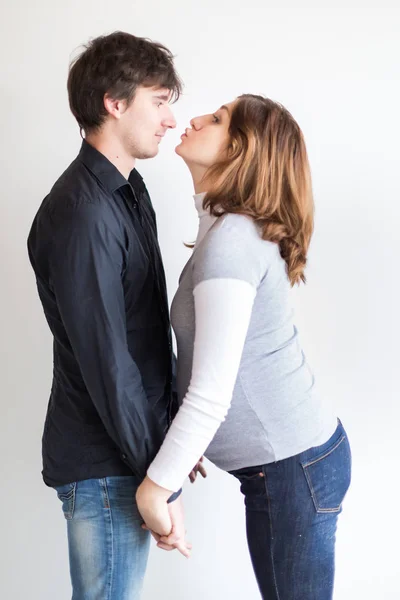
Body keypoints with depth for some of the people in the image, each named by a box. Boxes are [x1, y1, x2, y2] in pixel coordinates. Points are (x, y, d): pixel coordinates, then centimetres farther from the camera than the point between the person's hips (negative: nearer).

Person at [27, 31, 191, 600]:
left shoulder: (127, 190, 9)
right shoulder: (81, 214, -22)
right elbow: (107, 362, -23)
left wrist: (171, 436, 14)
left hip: (133, 448, 9)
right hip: (104, 466, -9)